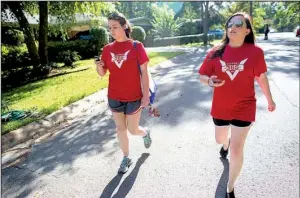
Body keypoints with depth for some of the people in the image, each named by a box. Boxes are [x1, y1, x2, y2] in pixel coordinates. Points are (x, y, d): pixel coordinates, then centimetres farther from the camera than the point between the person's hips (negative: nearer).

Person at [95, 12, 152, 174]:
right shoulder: (107, 48, 2)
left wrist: (146, 95, -12)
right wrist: (99, 66, -17)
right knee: (120, 128, 14)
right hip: (114, 97, 4)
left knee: (133, 130, 6)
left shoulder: (136, 46, -8)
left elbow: (144, 72, -8)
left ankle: (145, 133, 43)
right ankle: (126, 158, 34)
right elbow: (102, 73, 6)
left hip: (134, 97, -3)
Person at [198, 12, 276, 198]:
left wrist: (270, 100, 12)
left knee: (236, 150, 0)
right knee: (220, 139, 24)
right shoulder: (216, 52, -8)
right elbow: (202, 76, -2)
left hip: (244, 107, -2)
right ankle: (226, 143, 66)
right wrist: (210, 81, -25)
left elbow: (261, 77, 1)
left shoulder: (255, 52, -12)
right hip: (220, 106, 3)